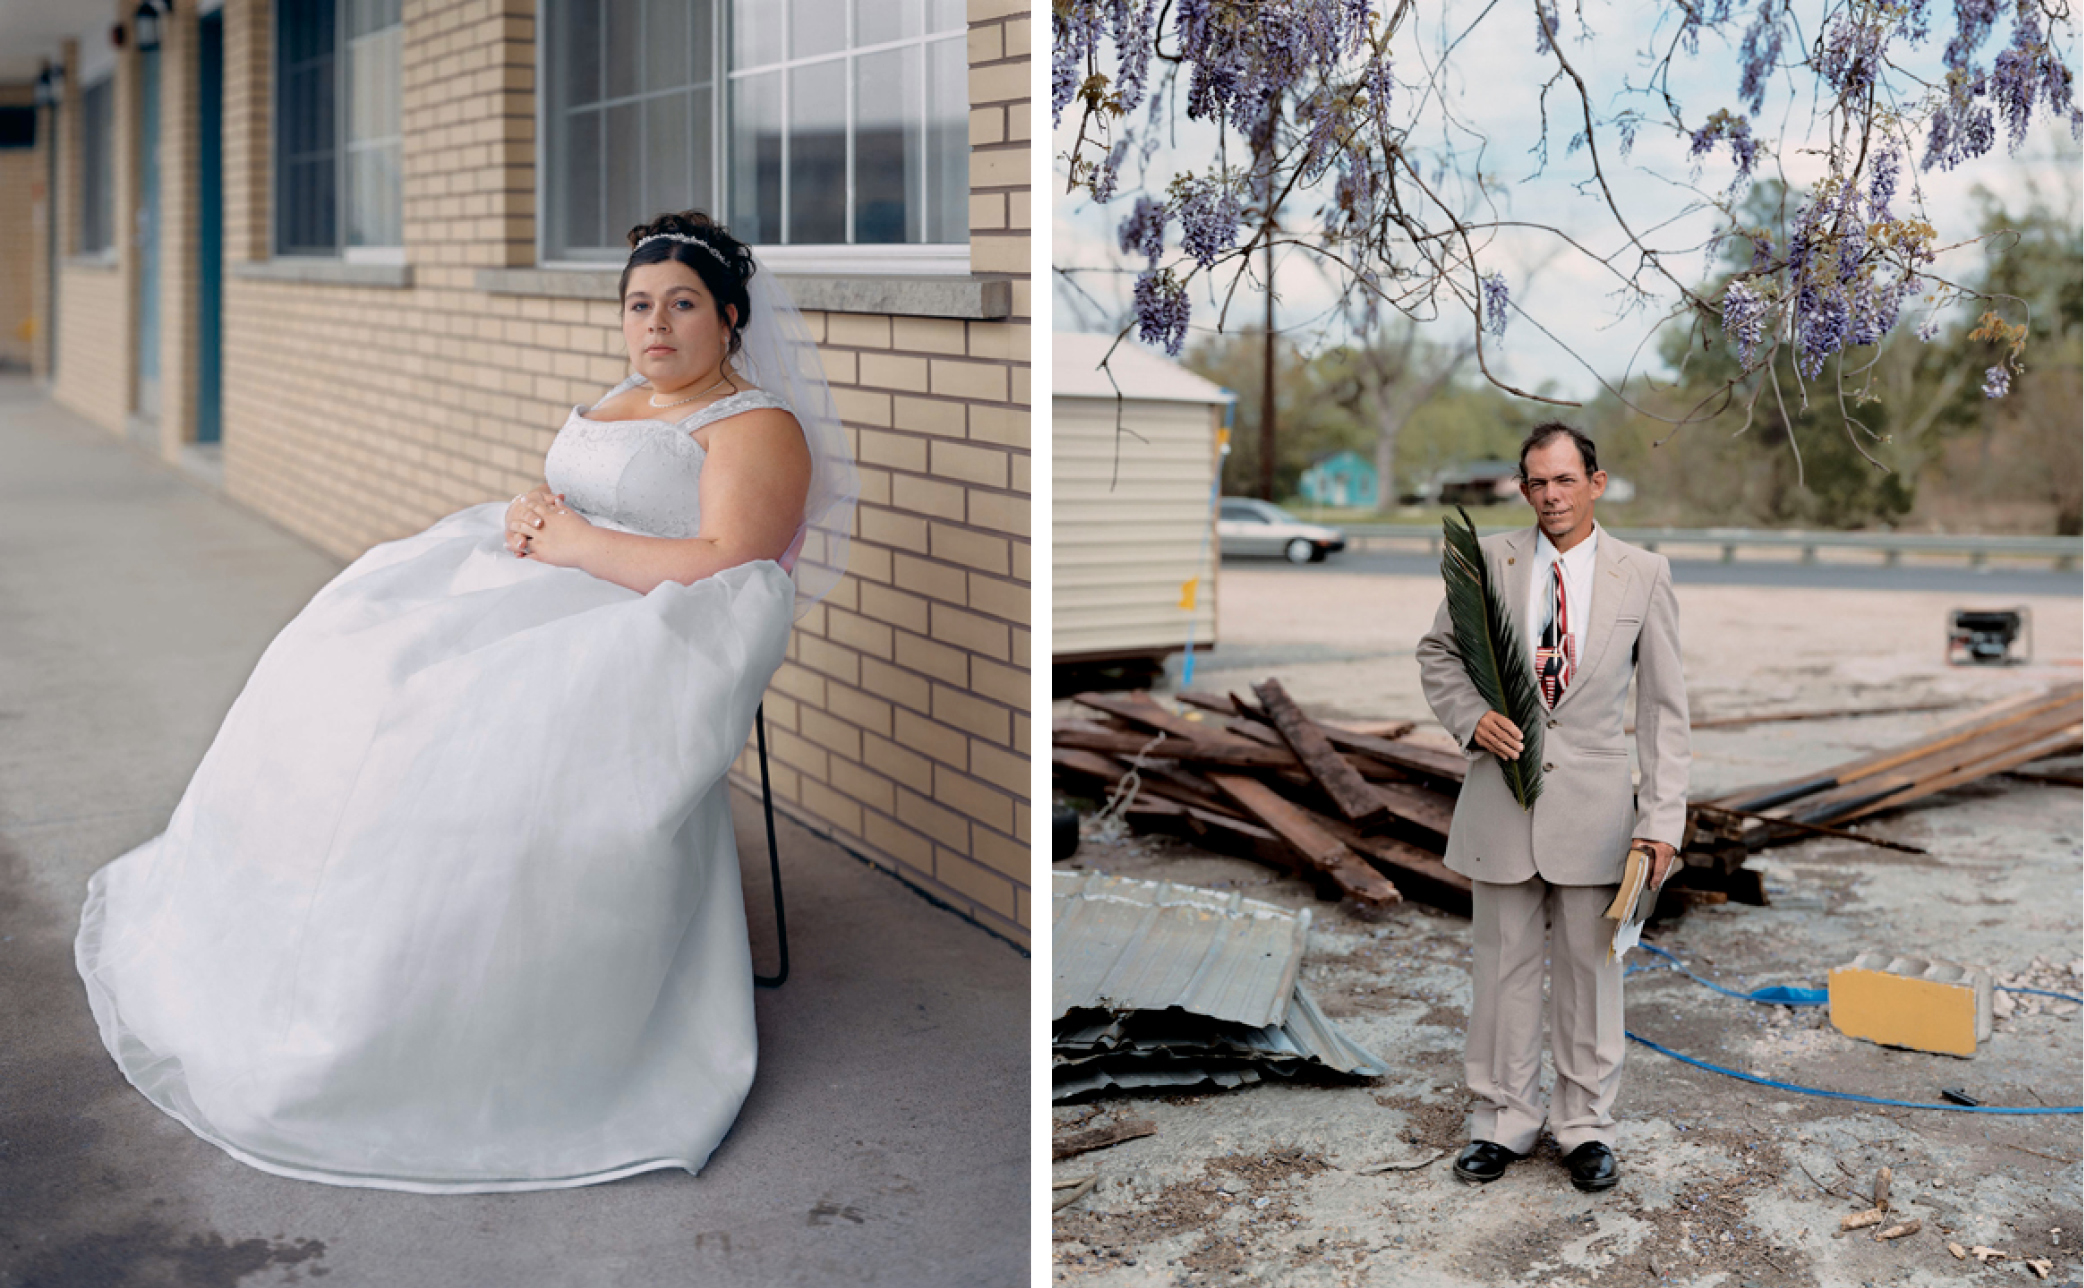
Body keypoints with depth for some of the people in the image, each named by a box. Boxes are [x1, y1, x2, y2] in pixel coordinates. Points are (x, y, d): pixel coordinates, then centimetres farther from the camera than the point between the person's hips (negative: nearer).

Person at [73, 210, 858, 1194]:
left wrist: (573, 542, -14)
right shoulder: (621, 402, 22)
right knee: (346, 656, -5)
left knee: (482, 726, -29)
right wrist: (530, 515, -1)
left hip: (644, 633, -9)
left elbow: (723, 567, -18)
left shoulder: (760, 427, -5)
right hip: (539, 595, 9)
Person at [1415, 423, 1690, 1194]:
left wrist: (1662, 818, -7)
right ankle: (1505, 1120, 23)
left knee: (1590, 967, 9)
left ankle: (1586, 1126, 23)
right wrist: (1471, 717, -9)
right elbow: (1438, 653, 12)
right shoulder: (1487, 562, 1)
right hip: (1501, 792, 1)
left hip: (1593, 803, -1)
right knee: (1503, 964, 8)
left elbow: (1663, 705, 0)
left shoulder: (1643, 575, -1)